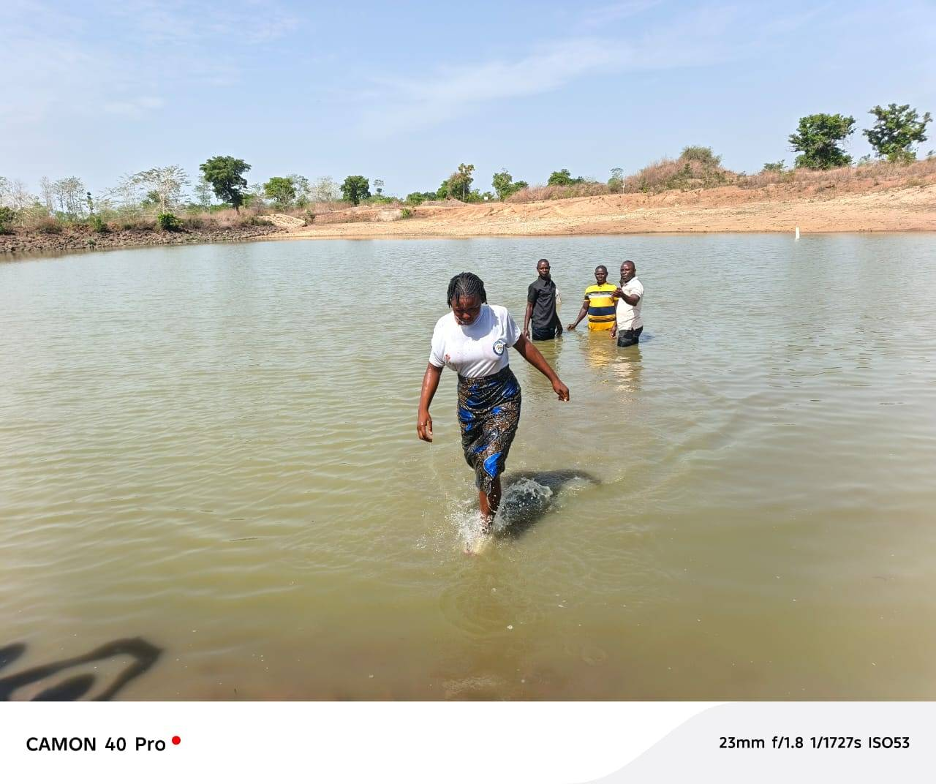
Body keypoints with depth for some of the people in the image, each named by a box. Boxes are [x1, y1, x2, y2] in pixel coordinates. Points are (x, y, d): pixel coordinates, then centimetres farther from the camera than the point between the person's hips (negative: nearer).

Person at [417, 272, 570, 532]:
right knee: (475, 461, 17)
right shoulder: (444, 327, -9)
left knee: (489, 467, -16)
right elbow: (434, 368, 2)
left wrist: (554, 378, 6)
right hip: (469, 401, 4)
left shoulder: (499, 316, -14)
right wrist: (423, 410, -7)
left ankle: (485, 530, 2)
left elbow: (523, 346, 2)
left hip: (504, 399, -3)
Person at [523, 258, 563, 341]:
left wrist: (558, 323, 26)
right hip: (539, 326, -6)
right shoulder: (534, 286, -6)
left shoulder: (552, 284, 13)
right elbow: (529, 307, -7)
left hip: (551, 325, 6)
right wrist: (526, 328, -14)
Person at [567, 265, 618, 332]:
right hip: (593, 327, 3)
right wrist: (575, 323, 5)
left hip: (609, 327, -3)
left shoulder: (613, 288, 2)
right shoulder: (589, 290, 10)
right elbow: (584, 309, 14)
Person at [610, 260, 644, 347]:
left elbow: (634, 301, -37)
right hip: (623, 327, 10)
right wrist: (615, 325, 22)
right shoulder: (624, 285, 17)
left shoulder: (636, 285, -14)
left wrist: (622, 295, -57)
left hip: (630, 328, -10)